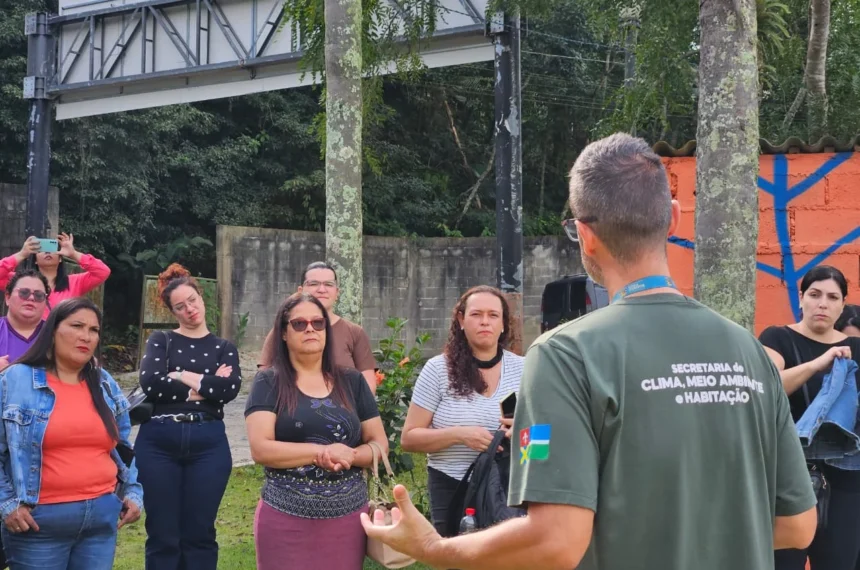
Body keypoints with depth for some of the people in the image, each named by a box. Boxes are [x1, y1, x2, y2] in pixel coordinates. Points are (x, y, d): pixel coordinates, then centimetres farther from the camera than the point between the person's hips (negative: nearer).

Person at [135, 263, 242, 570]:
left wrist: (182, 376, -6)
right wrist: (207, 386, -8)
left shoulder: (224, 348, 14)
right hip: (158, 443, -1)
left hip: (208, 444, 1)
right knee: (162, 536, 1)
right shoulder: (160, 341, 10)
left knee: (199, 534, 4)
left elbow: (230, 388, -6)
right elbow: (150, 384, -9)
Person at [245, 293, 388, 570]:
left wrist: (349, 456, -12)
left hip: (348, 518, 3)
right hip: (285, 520, -3)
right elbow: (260, 449, -11)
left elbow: (380, 444, 8)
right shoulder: (269, 383, 0)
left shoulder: (352, 382, 8)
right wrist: (323, 451, -15)